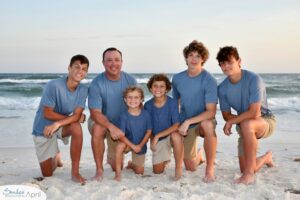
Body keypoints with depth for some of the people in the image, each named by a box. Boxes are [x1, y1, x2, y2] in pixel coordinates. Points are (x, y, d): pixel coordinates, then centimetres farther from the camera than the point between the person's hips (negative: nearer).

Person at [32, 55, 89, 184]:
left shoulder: (83, 90, -14)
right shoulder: (54, 86, -27)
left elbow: (77, 115, -20)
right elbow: (47, 114, -24)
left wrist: (57, 124, -36)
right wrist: (75, 117, -19)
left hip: (62, 125, 3)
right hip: (43, 128, -2)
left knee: (76, 127, -35)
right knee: (47, 174, 0)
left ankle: (75, 172, -21)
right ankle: (56, 156, 37)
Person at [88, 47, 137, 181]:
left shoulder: (130, 81, -12)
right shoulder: (97, 83, -21)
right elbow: (95, 113, -24)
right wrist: (111, 127, -40)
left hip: (121, 125, 3)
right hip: (100, 121, -2)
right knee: (98, 129, -40)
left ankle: (112, 158, 43)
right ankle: (99, 170, -22)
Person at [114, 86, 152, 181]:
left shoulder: (145, 114, -14)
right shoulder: (124, 116, -20)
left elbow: (149, 131, -7)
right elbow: (121, 135, -21)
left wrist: (140, 145, -15)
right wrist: (133, 146, -29)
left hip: (141, 145, 2)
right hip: (128, 142, -2)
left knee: (139, 171, 8)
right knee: (120, 146, -38)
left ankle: (131, 164, 46)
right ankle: (118, 173, -20)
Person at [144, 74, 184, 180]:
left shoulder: (172, 103, -19)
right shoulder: (148, 105, -8)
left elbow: (176, 125, -24)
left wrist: (157, 136, -27)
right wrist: (152, 140, -3)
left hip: (171, 135, -3)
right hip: (157, 139, 4)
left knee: (176, 135, -41)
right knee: (157, 171, 1)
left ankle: (178, 167, -19)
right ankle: (166, 158, 37)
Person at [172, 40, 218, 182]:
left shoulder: (209, 80, -18)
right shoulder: (177, 79, -3)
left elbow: (211, 112, -24)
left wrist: (188, 122, -31)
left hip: (204, 121, -3)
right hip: (185, 124, 4)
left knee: (207, 125, -42)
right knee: (190, 168, 4)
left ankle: (210, 168, -23)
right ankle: (199, 155, 43)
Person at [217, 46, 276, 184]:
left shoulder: (253, 79, -24)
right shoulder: (222, 88, -8)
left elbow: (254, 113, -29)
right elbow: (226, 115, 0)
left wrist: (231, 121, -20)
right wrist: (238, 119, -18)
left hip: (265, 121, -5)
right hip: (246, 129, 6)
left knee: (246, 124, -40)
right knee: (245, 170, 4)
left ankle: (249, 174, -27)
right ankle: (266, 158, 41)